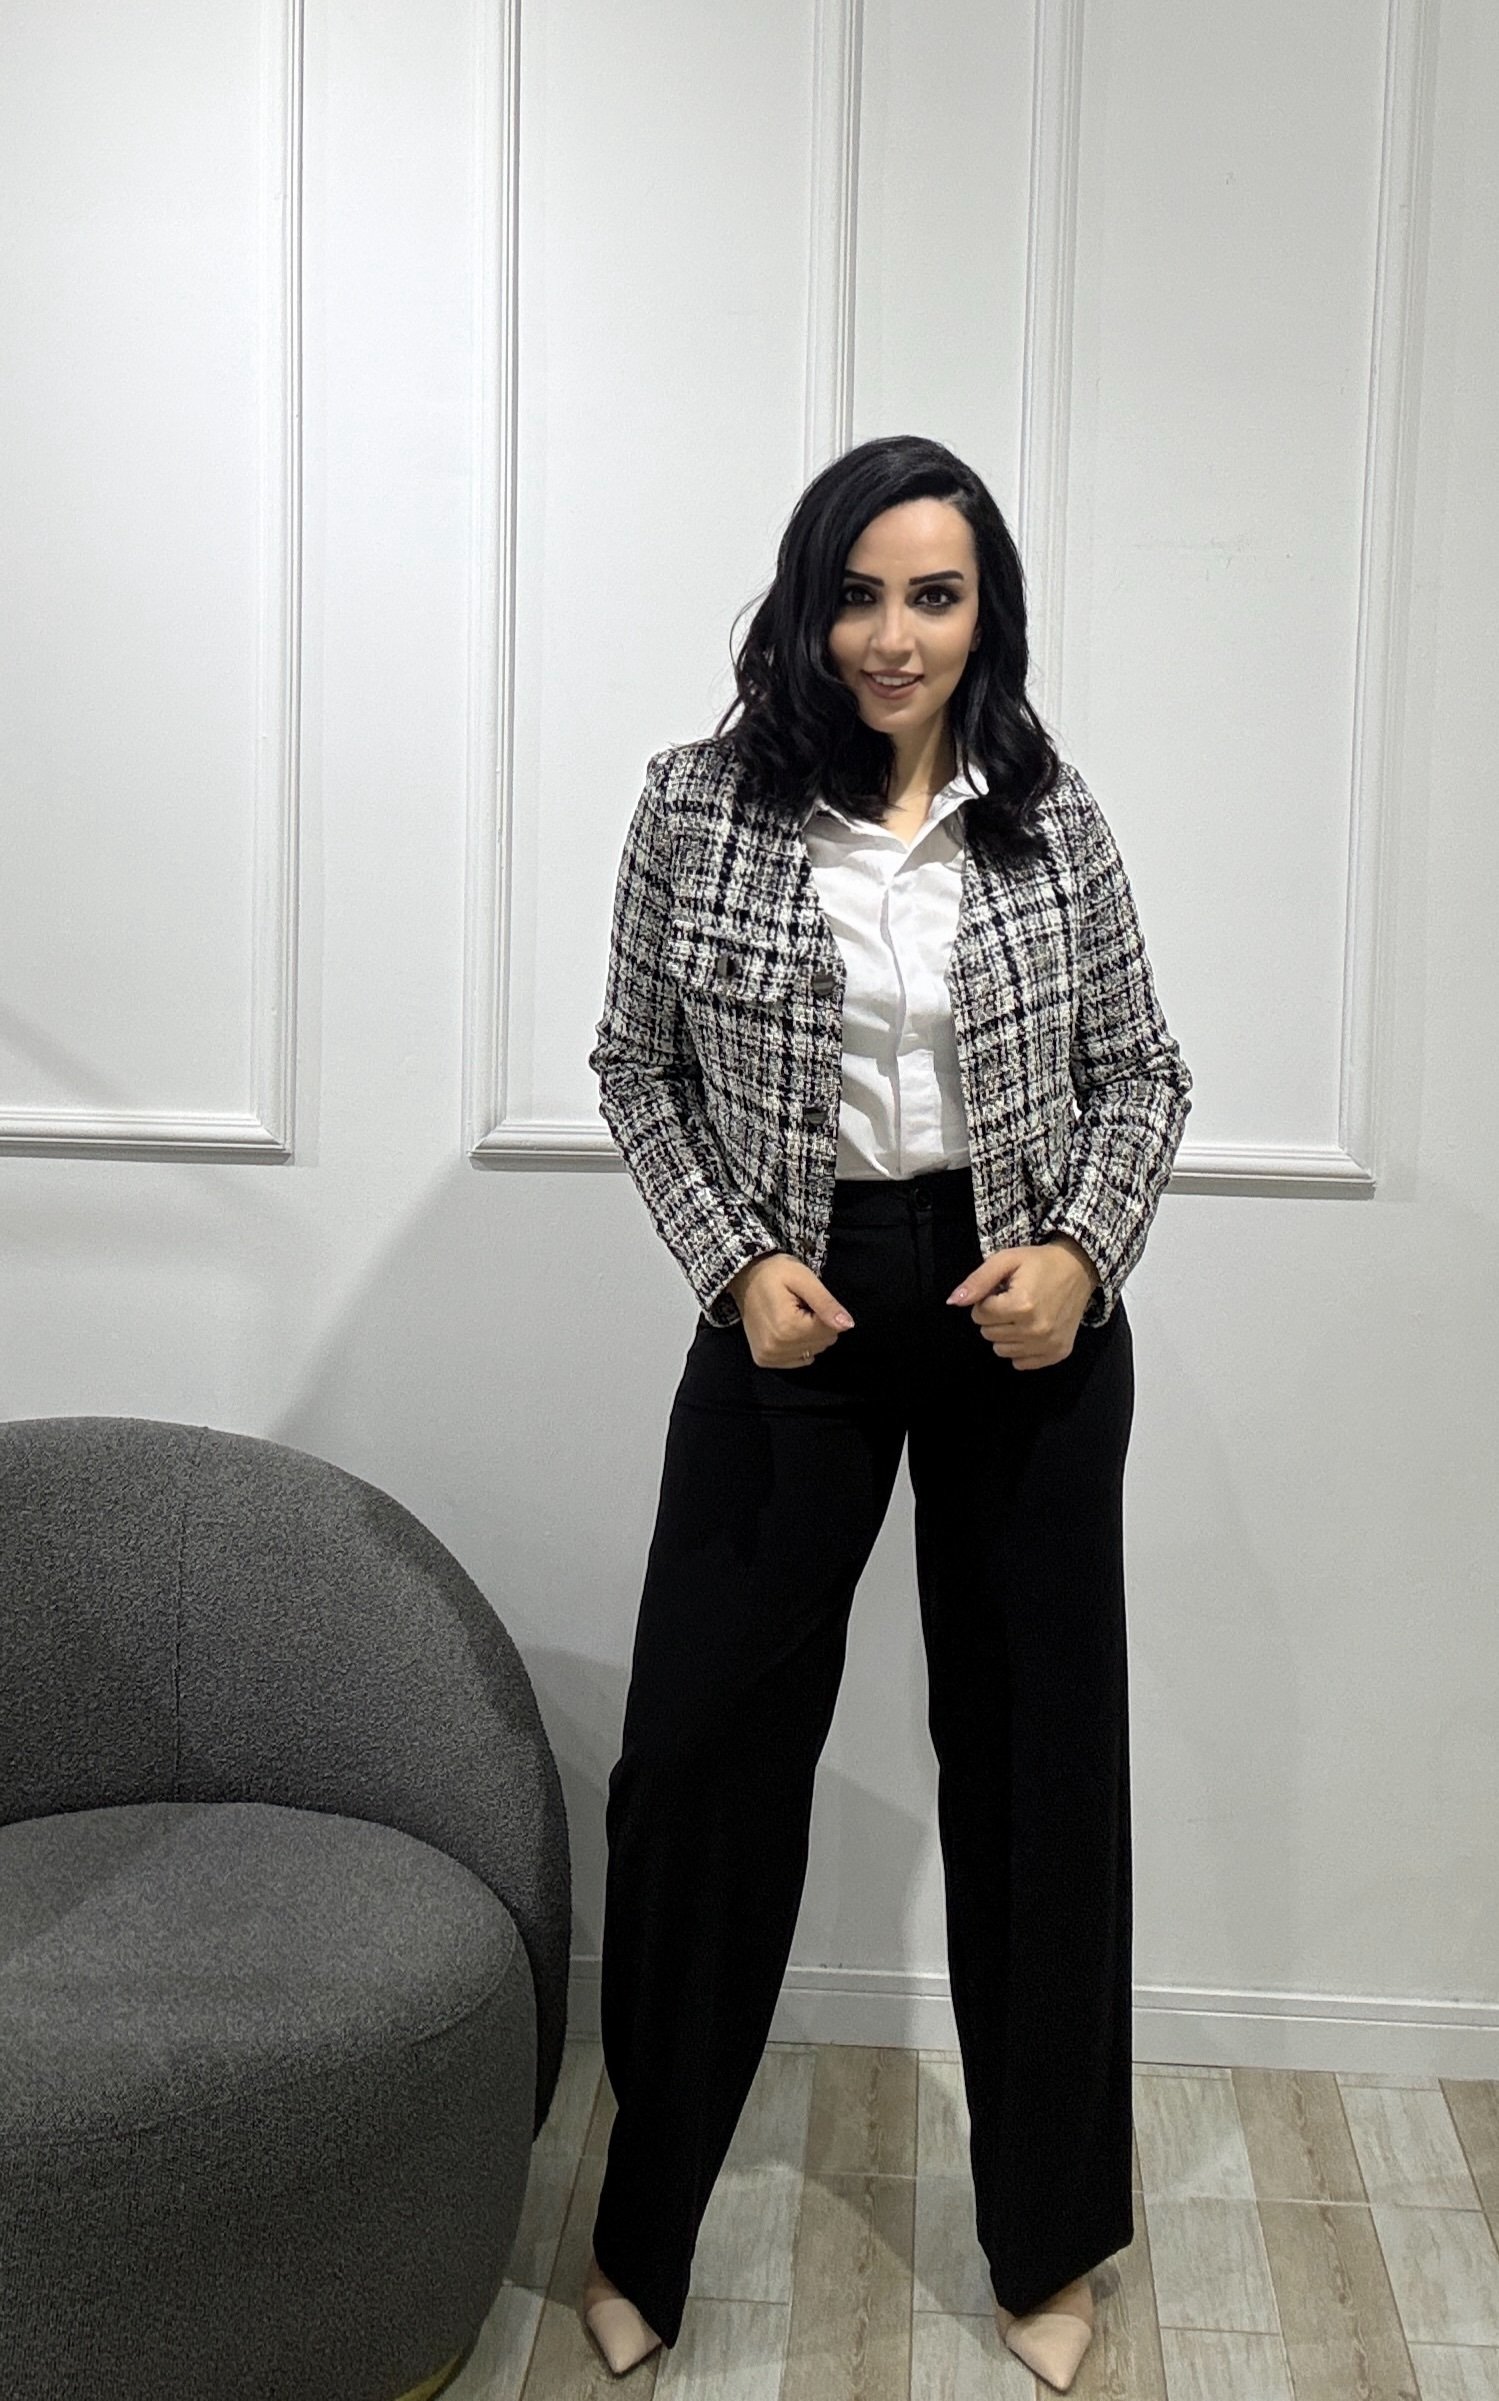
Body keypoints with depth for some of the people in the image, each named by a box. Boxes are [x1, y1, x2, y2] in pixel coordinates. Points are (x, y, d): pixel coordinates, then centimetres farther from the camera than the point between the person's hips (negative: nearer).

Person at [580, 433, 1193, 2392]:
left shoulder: (1055, 821, -2)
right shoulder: (701, 802, -5)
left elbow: (1143, 1076, 5)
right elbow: (637, 1070, 3)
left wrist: (1081, 1250, -11)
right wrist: (736, 1262, -10)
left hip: (1024, 1325, 1)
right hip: (794, 1314, 0)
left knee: (1037, 1755, 10)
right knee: (703, 1748, 4)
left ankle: (1049, 2240, 30)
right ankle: (647, 2227, 27)